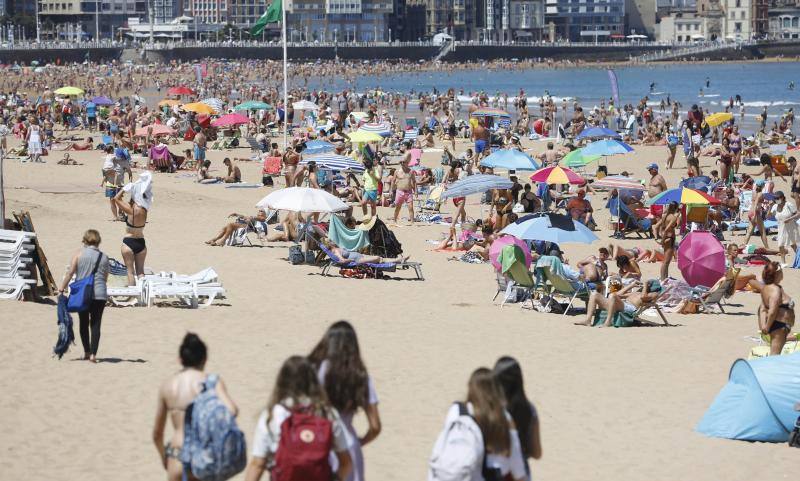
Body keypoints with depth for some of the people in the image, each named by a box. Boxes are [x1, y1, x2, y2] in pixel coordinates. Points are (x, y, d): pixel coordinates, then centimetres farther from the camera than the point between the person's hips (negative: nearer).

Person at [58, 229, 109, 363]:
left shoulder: (79, 255, -1)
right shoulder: (104, 257, 5)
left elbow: (70, 273, -5)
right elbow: (105, 278, 11)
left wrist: (61, 289, 1)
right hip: (99, 294, 0)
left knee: (84, 323, 13)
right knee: (95, 324, 1)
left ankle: (87, 352, 17)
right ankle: (93, 354, -7)